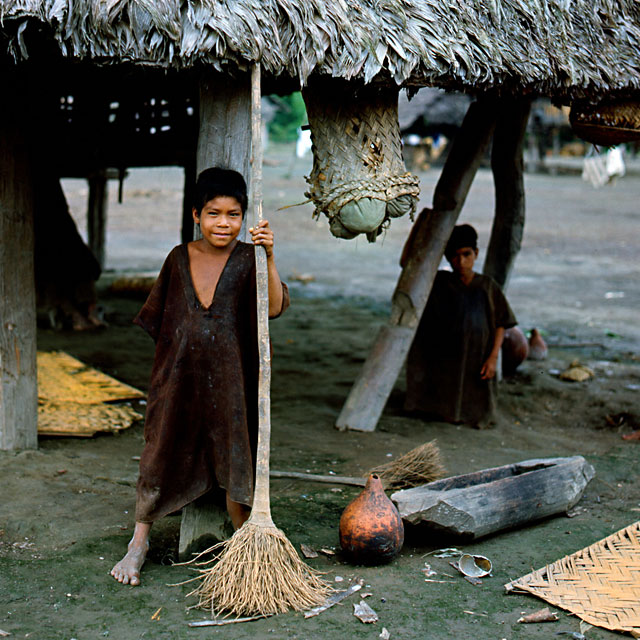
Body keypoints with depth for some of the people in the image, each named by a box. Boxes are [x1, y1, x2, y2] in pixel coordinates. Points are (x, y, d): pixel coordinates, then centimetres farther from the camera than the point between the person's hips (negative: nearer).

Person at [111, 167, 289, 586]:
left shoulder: (248, 260, -4)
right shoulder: (179, 259, 5)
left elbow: (275, 307, -20)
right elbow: (159, 320, 15)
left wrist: (269, 256, -29)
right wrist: (170, 357, 10)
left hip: (229, 378, -2)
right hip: (179, 375, 2)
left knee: (235, 461, 5)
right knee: (159, 458, 7)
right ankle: (139, 544, 24)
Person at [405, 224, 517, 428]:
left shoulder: (487, 286, -1)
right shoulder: (439, 283, -2)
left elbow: (500, 324, 2)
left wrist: (493, 357, -8)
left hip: (476, 363, 0)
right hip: (444, 363, 0)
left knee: (477, 415, -2)